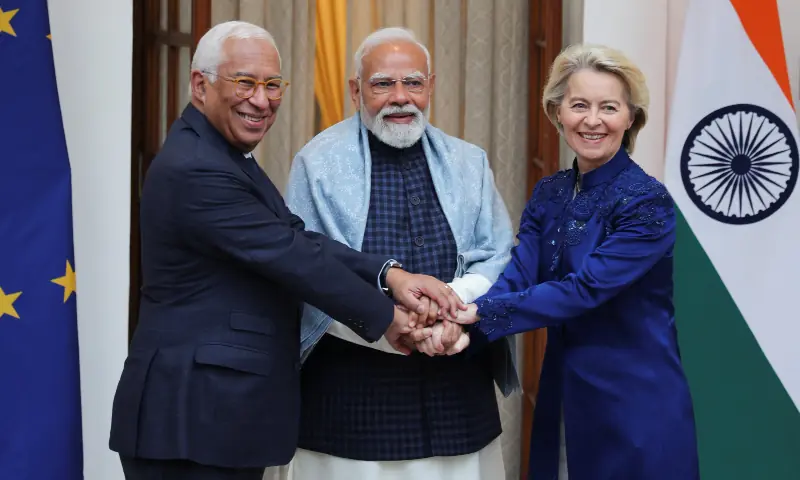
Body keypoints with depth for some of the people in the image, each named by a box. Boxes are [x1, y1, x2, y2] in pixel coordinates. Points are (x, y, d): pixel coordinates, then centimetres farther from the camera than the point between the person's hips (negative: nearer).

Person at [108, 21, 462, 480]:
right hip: (195, 414, -10)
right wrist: (383, 316, -8)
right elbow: (290, 257, -18)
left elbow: (296, 239, 5)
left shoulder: (221, 156, 13)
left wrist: (389, 274, -8)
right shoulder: (197, 170, -19)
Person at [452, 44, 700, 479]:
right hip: (563, 398, 6)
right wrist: (459, 320, -28)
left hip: (635, 404, -6)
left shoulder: (647, 202, -14)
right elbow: (517, 276, -8)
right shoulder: (548, 195, 5)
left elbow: (585, 289, -23)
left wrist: (480, 314, -28)